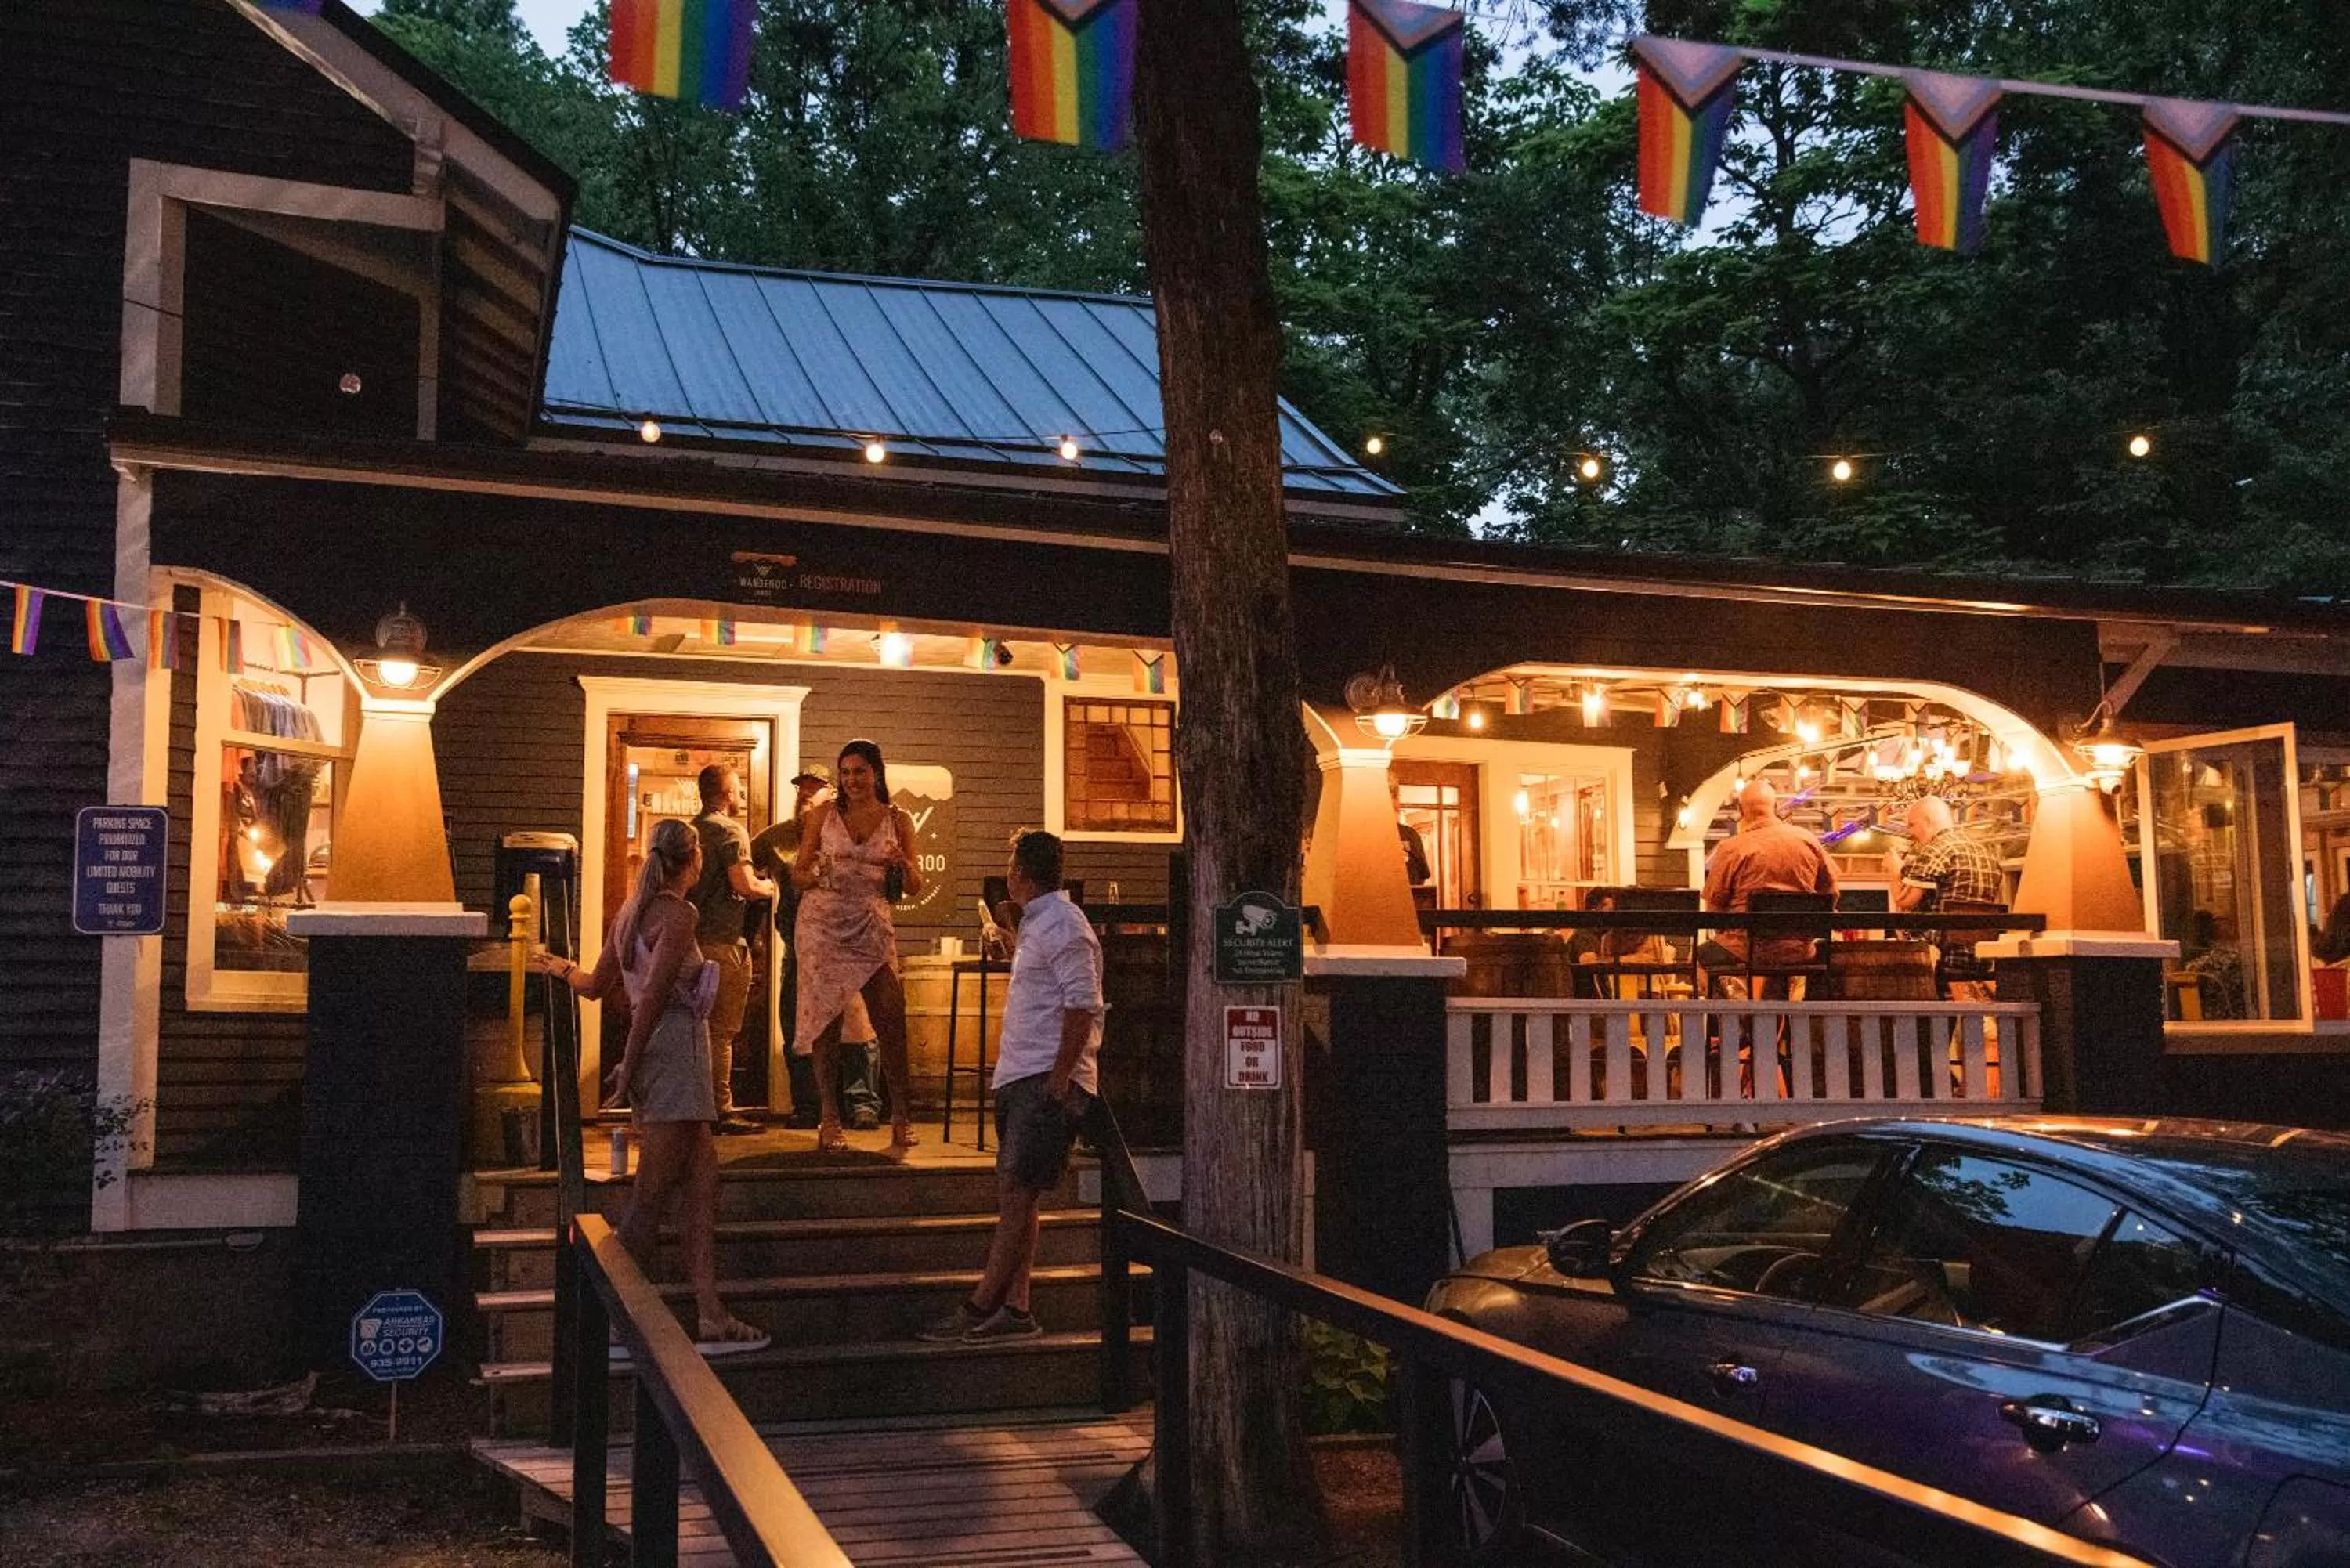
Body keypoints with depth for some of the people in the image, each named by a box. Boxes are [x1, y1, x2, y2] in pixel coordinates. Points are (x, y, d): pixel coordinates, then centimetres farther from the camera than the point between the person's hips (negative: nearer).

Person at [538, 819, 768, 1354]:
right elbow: (652, 996, -18)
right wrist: (628, 1070, -16)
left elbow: (596, 986, 26)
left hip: (654, 1055, 9)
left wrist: (564, 969, 47)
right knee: (652, 1194, -3)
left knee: (702, 1182, 6)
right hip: (674, 1049, -9)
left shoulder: (628, 913, 14)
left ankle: (710, 1315, 3)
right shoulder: (678, 913, -11)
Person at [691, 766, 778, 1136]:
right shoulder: (730, 830, -10)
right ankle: (720, 1110, -3)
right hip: (724, 941, -8)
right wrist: (768, 887, 0)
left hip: (694, 937, 8)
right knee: (722, 1029, -5)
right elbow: (744, 884, -21)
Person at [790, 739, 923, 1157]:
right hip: (823, 923, 0)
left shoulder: (897, 821, 5)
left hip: (872, 926, 0)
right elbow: (798, 874, 6)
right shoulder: (824, 813, 4)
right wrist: (818, 875, -16)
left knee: (892, 1020, -8)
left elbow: (914, 888, 7)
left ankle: (901, 1115, 2)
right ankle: (830, 1119, 8)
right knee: (826, 1020, 0)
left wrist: (903, 865, -14)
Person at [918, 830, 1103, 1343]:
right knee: (1014, 1198, 8)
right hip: (1021, 1078, 10)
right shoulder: (1037, 924, 20)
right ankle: (1014, 1309, 10)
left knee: (1018, 1195, -9)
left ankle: (980, 1307, -8)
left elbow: (1083, 1004, -19)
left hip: (1048, 1080, -10)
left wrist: (1058, 1080, -21)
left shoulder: (1062, 925, -12)